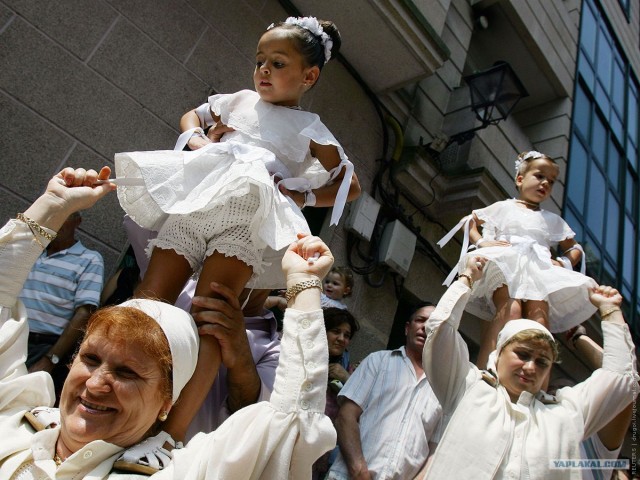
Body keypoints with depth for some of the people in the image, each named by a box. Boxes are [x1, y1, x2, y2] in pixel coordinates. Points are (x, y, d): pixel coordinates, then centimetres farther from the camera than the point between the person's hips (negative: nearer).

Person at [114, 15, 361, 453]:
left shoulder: (310, 130, 14)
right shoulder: (239, 100, 25)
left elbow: (351, 186, 14)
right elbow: (191, 116, 39)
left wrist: (302, 196, -1)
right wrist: (198, 139, 15)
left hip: (247, 216, -4)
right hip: (194, 204, 5)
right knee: (149, 303, -9)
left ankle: (170, 437, -20)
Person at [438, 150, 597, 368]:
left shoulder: (553, 220, 30)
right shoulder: (503, 207, 23)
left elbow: (574, 248, 34)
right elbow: (468, 221, 23)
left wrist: (564, 262, 10)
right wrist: (481, 242, 4)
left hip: (539, 273, 3)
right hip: (504, 268, -3)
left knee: (540, 319, -27)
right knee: (510, 310, -33)